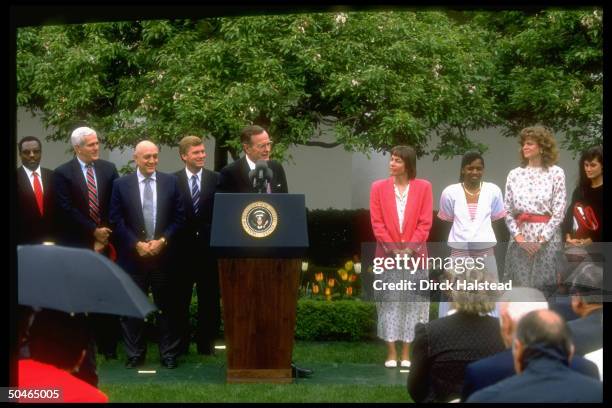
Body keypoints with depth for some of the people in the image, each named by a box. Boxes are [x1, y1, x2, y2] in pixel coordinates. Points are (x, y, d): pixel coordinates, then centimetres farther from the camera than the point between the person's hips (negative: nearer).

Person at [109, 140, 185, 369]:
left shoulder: (170, 182, 4)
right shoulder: (121, 185, 2)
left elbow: (179, 217, 4)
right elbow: (116, 221, -1)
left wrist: (162, 241, -8)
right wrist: (137, 244, -10)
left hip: (163, 254, 1)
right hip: (132, 255, 0)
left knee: (166, 306, 5)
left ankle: (168, 354, 12)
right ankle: (135, 355, 12)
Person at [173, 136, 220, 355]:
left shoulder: (216, 179, 4)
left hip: (208, 246, 1)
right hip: (182, 247, -1)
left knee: (209, 298, 5)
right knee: (180, 298, 5)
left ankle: (206, 343, 13)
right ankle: (180, 343, 13)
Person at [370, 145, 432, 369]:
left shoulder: (423, 187, 1)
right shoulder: (379, 187, 3)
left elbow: (425, 223, -2)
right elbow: (377, 222, -1)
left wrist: (409, 249, -13)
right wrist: (393, 249, -11)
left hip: (414, 254, 0)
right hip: (387, 254, 0)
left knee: (412, 302, 3)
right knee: (388, 303, 1)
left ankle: (406, 354, 9)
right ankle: (391, 353, 6)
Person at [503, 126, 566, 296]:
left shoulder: (556, 173, -1)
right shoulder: (514, 174, 9)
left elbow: (559, 211, -5)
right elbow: (507, 210, 8)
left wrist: (541, 239, -11)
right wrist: (518, 236, -6)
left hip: (547, 238, -3)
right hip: (520, 237, 3)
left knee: (544, 288, -2)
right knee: (519, 287, 2)